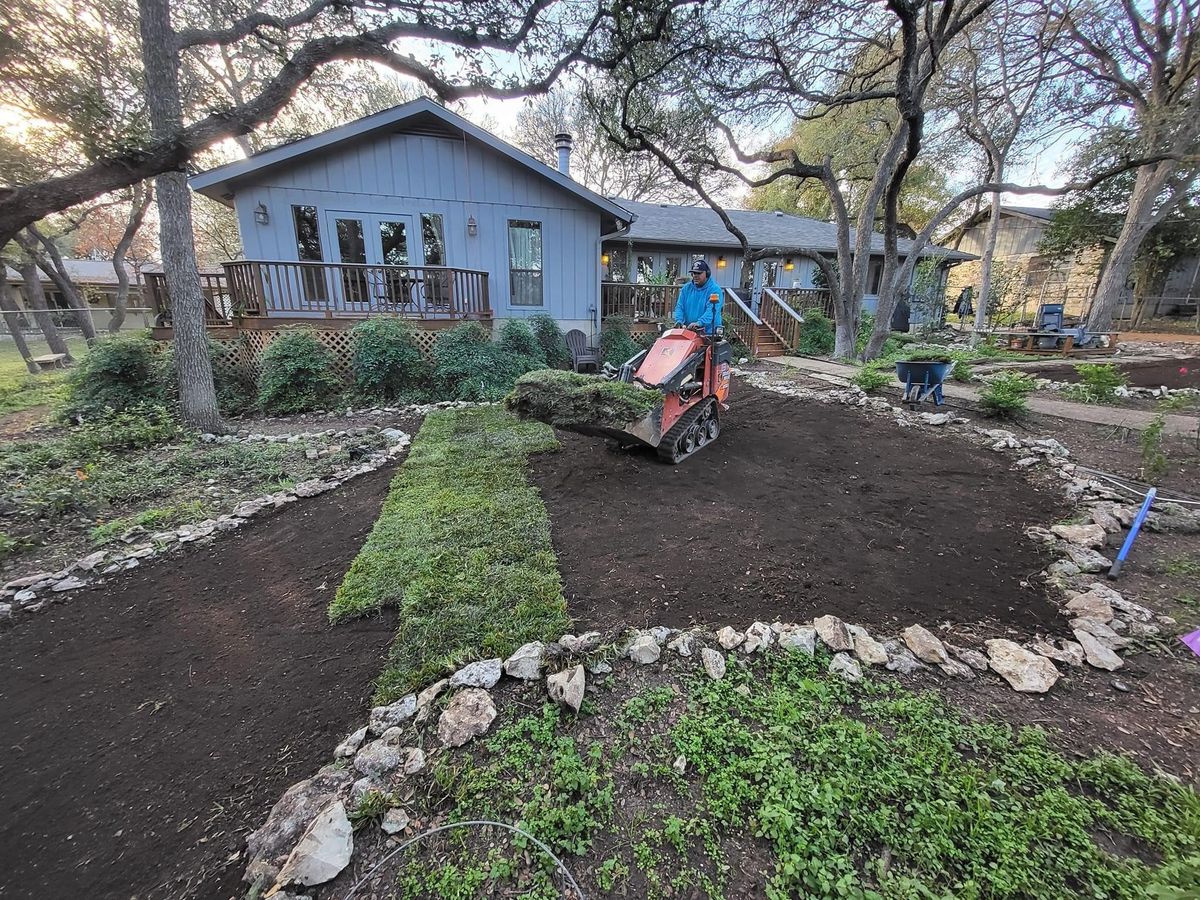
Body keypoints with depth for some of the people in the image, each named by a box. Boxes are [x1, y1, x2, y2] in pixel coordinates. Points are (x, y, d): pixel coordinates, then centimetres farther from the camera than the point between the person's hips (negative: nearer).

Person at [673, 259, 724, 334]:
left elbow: (711, 310, -19)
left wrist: (699, 323, -34)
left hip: (709, 331, -4)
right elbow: (680, 307, 8)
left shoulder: (714, 289, -5)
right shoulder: (686, 288, 13)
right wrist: (679, 321, -13)